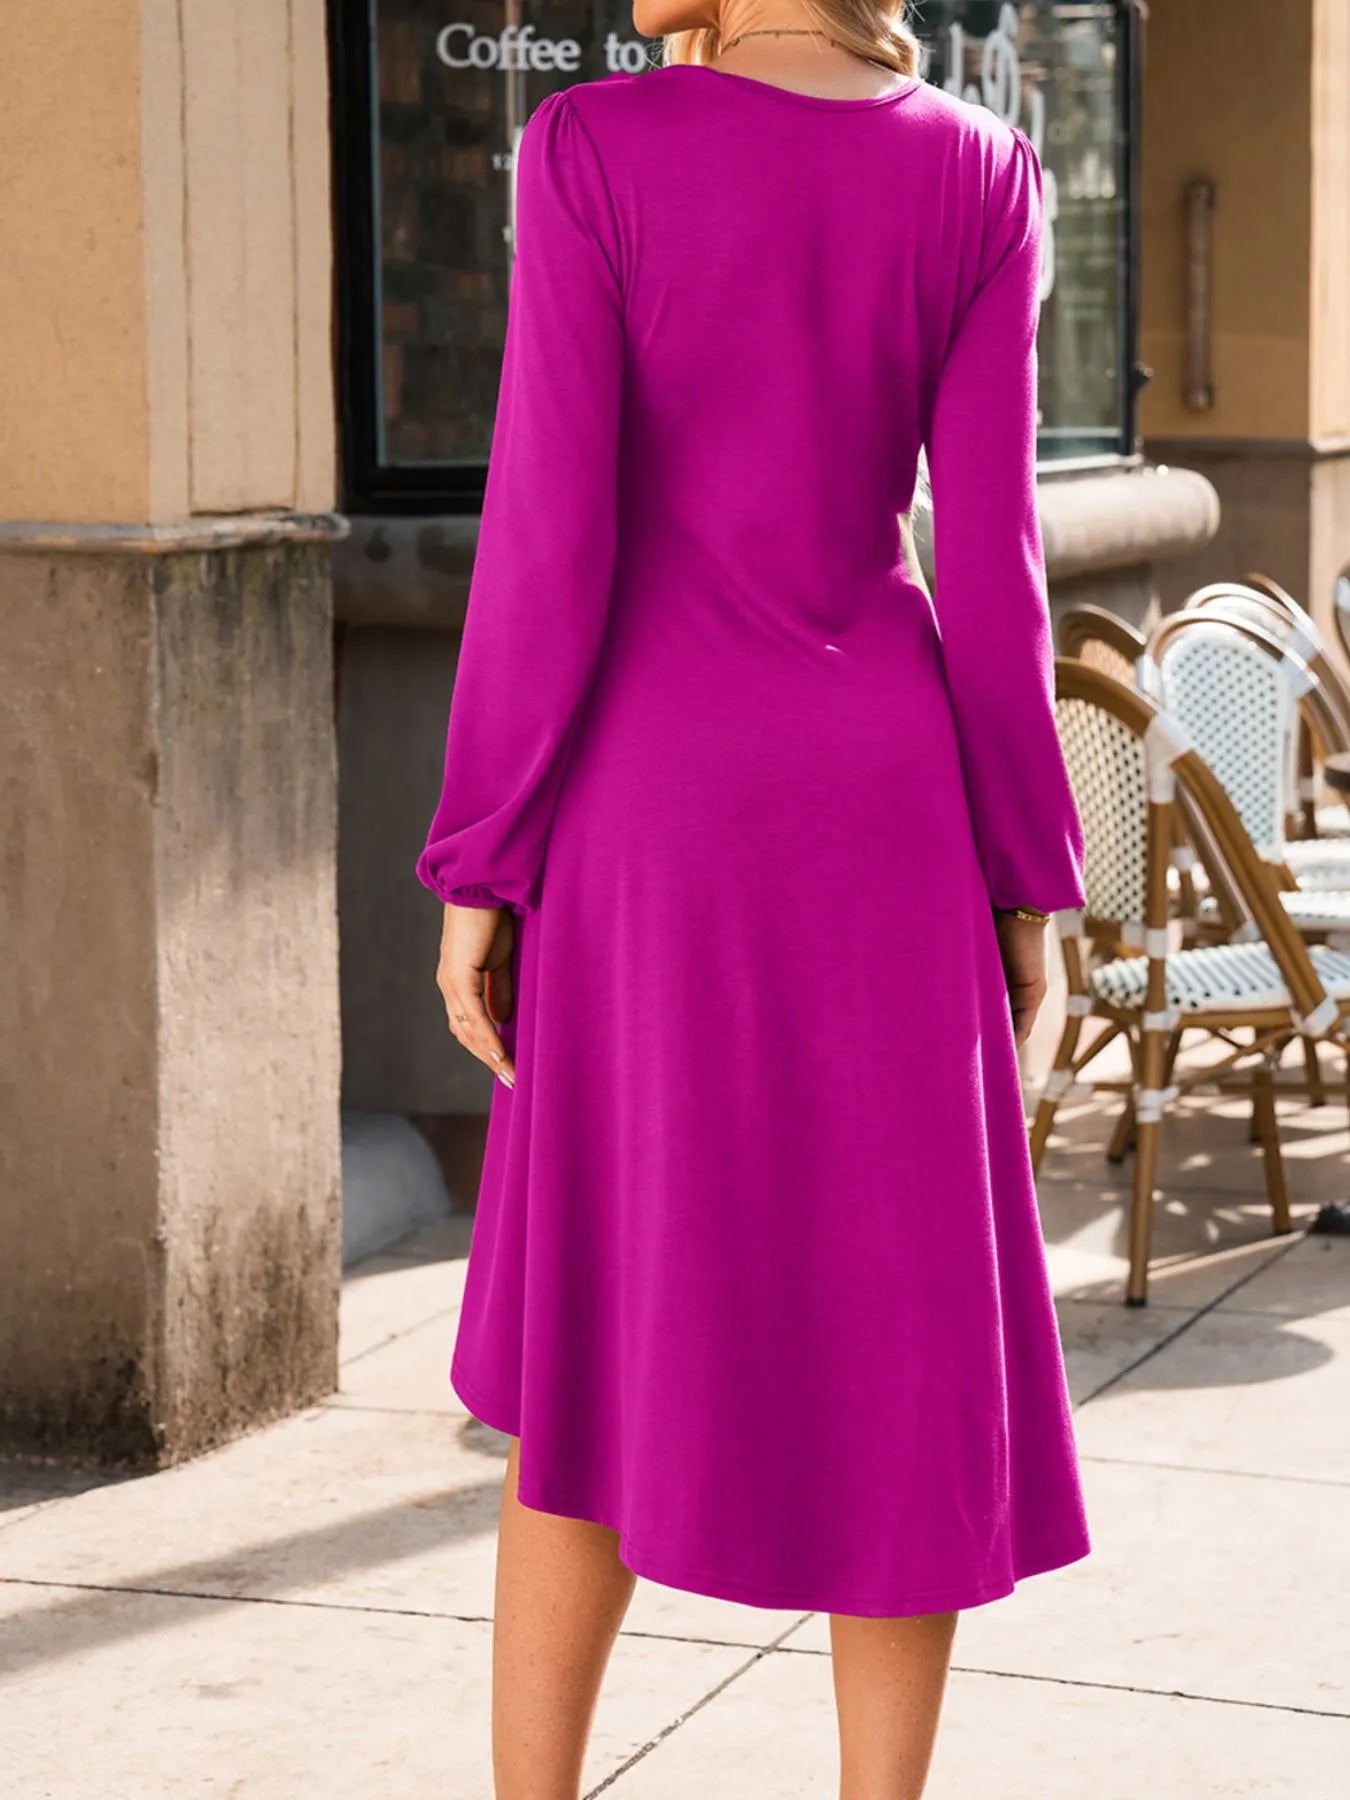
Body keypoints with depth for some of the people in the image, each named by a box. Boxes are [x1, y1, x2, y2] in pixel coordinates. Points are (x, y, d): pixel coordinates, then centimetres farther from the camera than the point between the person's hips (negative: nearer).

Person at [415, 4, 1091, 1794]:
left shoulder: (595, 147, -9)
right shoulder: (979, 178, -1)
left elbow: (550, 537, -11)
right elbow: (988, 563, -2)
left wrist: (478, 864, -4)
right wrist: (1026, 877, 7)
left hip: (654, 817, -2)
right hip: (885, 816, 2)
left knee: (605, 1338, 12)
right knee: (897, 1345, 9)